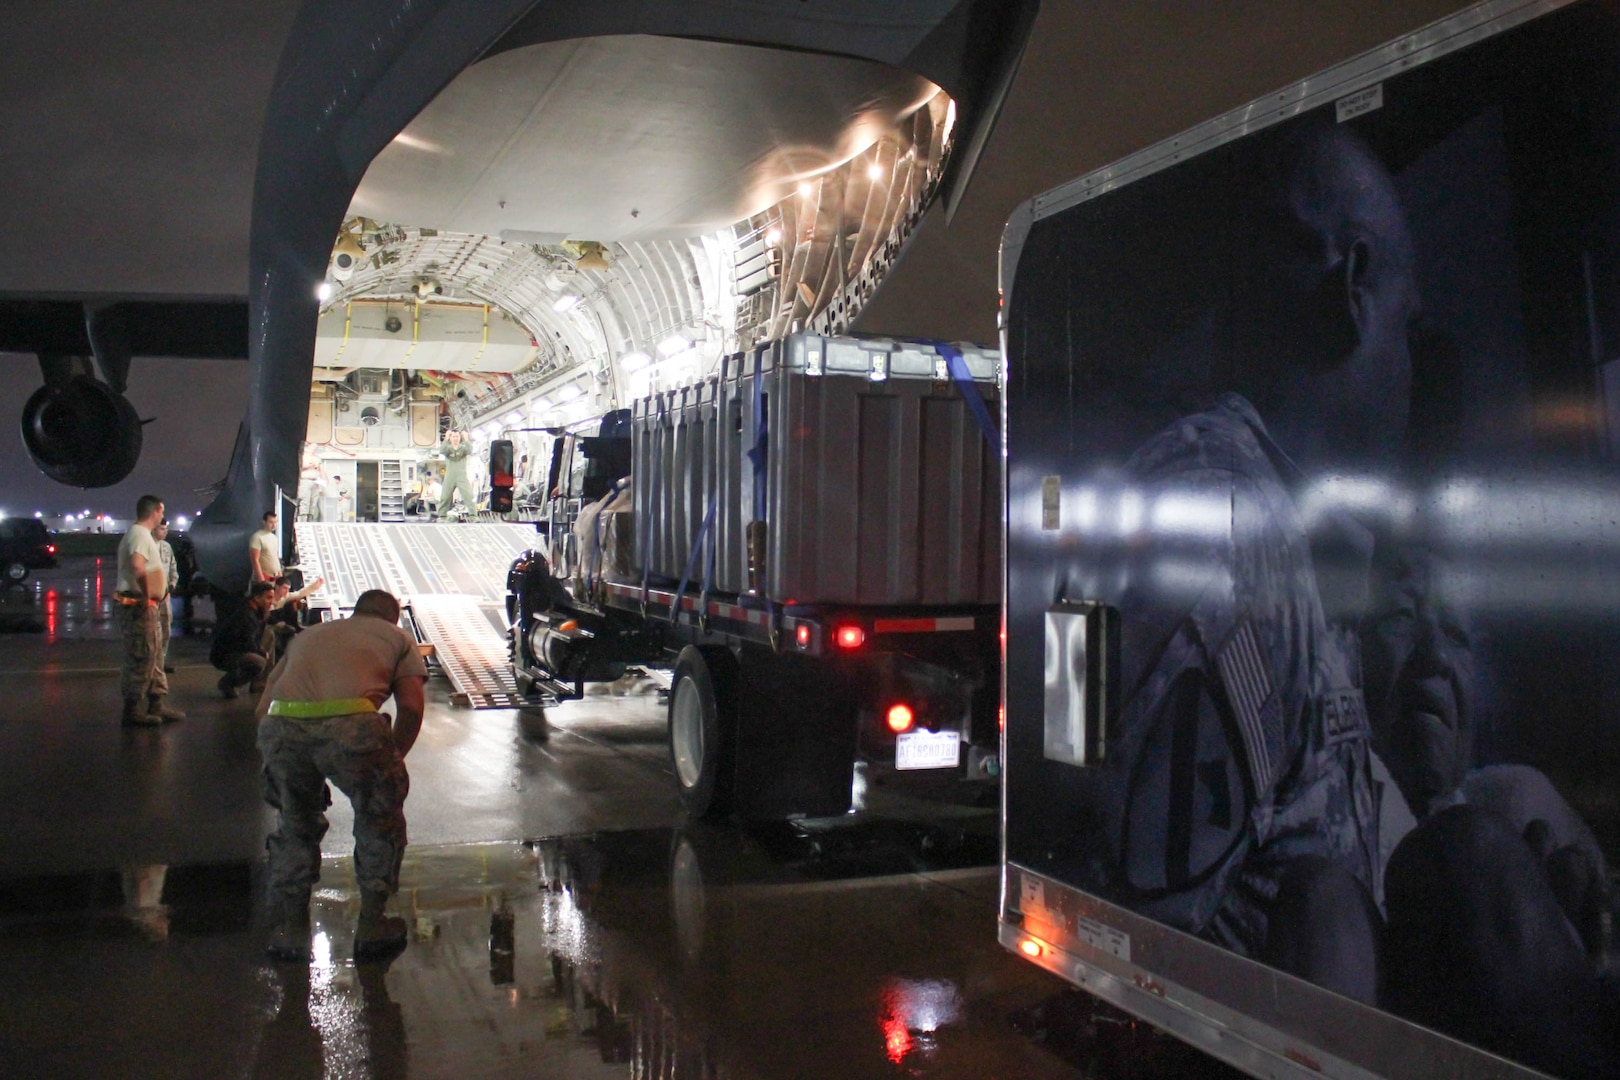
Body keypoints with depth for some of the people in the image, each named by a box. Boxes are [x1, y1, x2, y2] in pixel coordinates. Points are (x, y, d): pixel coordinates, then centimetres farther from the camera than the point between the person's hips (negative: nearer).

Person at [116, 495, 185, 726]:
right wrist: (146, 596, -23)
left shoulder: (139, 534, 19)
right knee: (141, 658, -7)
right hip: (139, 607, -11)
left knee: (154, 657, 14)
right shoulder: (140, 535, -14)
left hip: (146, 606, 11)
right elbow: (137, 566, -32)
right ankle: (133, 710, -3)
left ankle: (156, 706, 20)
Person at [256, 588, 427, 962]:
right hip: (350, 724, -3)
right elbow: (411, 707, 11)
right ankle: (372, 925, 26)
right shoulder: (397, 637, 28)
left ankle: (289, 929, 31)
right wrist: (392, 761, 21)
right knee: (379, 820, 22)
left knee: (294, 825, 28)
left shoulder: (307, 635, 39)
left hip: (280, 725, 4)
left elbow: (264, 706, 29)